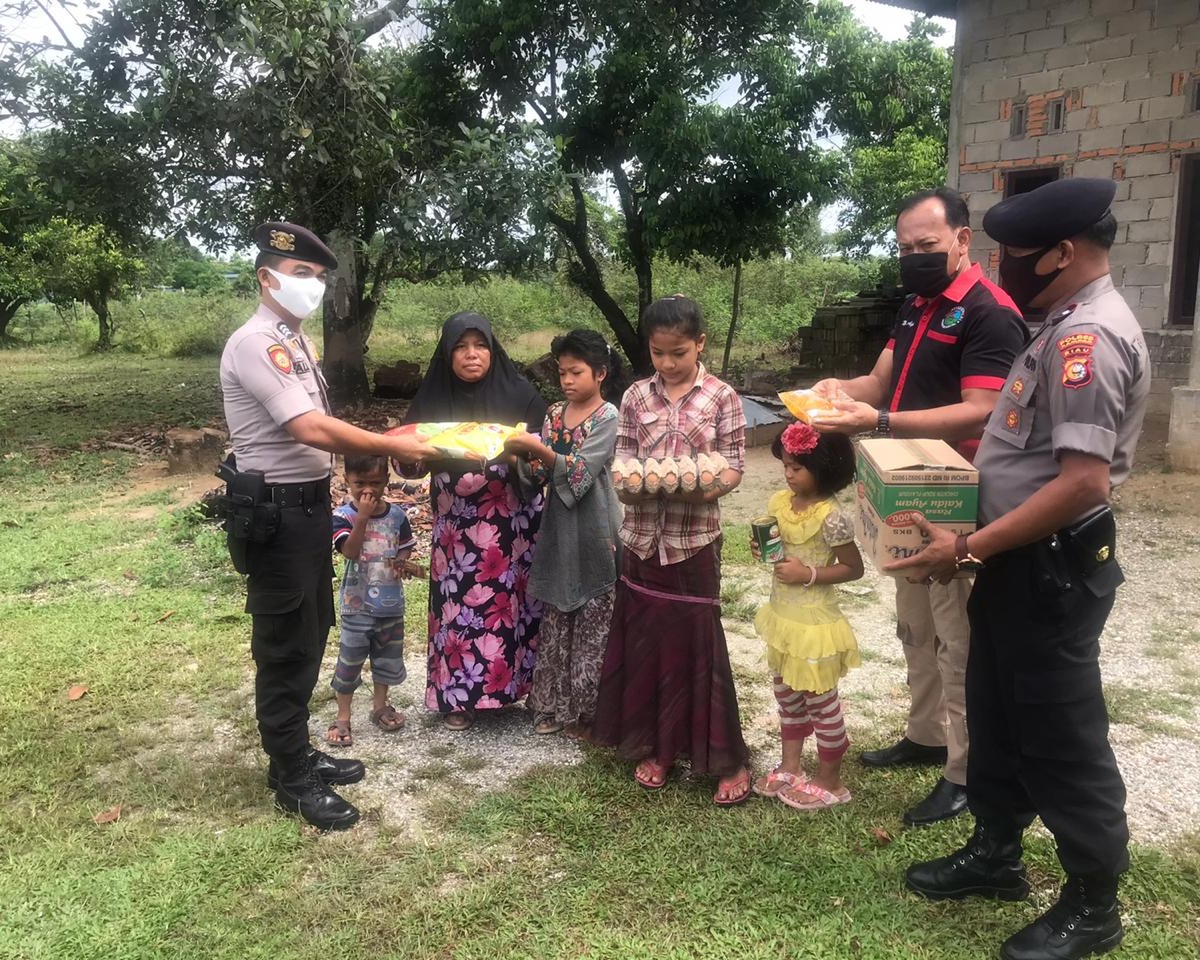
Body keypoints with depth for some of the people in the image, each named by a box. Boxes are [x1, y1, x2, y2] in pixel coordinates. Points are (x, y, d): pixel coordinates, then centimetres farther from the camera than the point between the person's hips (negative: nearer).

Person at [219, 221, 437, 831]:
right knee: (285, 646, 2)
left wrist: (382, 443, 4)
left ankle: (297, 752, 35)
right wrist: (391, 448, -20)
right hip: (276, 514, -10)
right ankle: (292, 779, 17)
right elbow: (312, 430, -27)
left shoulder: (296, 342, 13)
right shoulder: (255, 343, -18)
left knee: (310, 637, 19)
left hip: (309, 506, 10)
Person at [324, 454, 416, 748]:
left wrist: (401, 561, -9)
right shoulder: (343, 515, -13)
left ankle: (380, 706, 36)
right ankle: (342, 717, 17)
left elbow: (406, 545, 12)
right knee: (350, 660, 3)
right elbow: (350, 550, -25)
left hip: (391, 601, 4)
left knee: (388, 656, 17)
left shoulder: (396, 514, -1)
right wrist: (362, 517, -31)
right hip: (358, 603, -4)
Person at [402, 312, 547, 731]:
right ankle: (457, 694, 16)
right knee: (458, 604, 3)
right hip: (456, 524, 1)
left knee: (508, 600, 4)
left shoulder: (519, 393, -4)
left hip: (512, 521, -1)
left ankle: (511, 681, 21)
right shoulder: (431, 400, 1)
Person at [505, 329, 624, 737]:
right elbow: (540, 473, 5)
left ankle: (588, 711, 15)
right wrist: (523, 455, -15)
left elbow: (580, 472, -18)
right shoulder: (555, 413, 8)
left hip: (593, 534, -5)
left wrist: (538, 448, -28)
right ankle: (555, 705, 25)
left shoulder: (607, 417, -8)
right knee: (555, 623, 12)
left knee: (592, 625, 3)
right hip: (558, 532, 6)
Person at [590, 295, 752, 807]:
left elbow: (734, 466, -3)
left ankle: (729, 759, 16)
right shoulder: (636, 396, 5)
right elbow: (621, 462, 5)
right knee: (644, 642, 10)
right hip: (642, 535, 3)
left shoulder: (722, 397, -2)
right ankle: (654, 746, 28)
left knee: (699, 643, 2)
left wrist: (708, 485, -23)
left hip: (695, 538, -3)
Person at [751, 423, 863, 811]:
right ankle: (790, 767, 38)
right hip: (783, 616, 8)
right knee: (787, 694, 20)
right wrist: (762, 549, -6)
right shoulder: (779, 503, 0)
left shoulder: (830, 518, -22)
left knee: (821, 700, 7)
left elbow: (853, 567, -15)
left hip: (814, 622, -8)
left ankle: (830, 782, 24)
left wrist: (809, 574, -23)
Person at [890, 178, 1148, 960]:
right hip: (1023, 558, 10)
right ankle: (996, 853, 39)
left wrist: (970, 550, -25)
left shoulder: (1088, 337, -23)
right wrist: (980, 545, 15)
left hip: (1053, 566, -10)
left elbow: (1083, 483, -30)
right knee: (997, 713, 20)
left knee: (1062, 735, 5)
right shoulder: (1071, 326, 10)